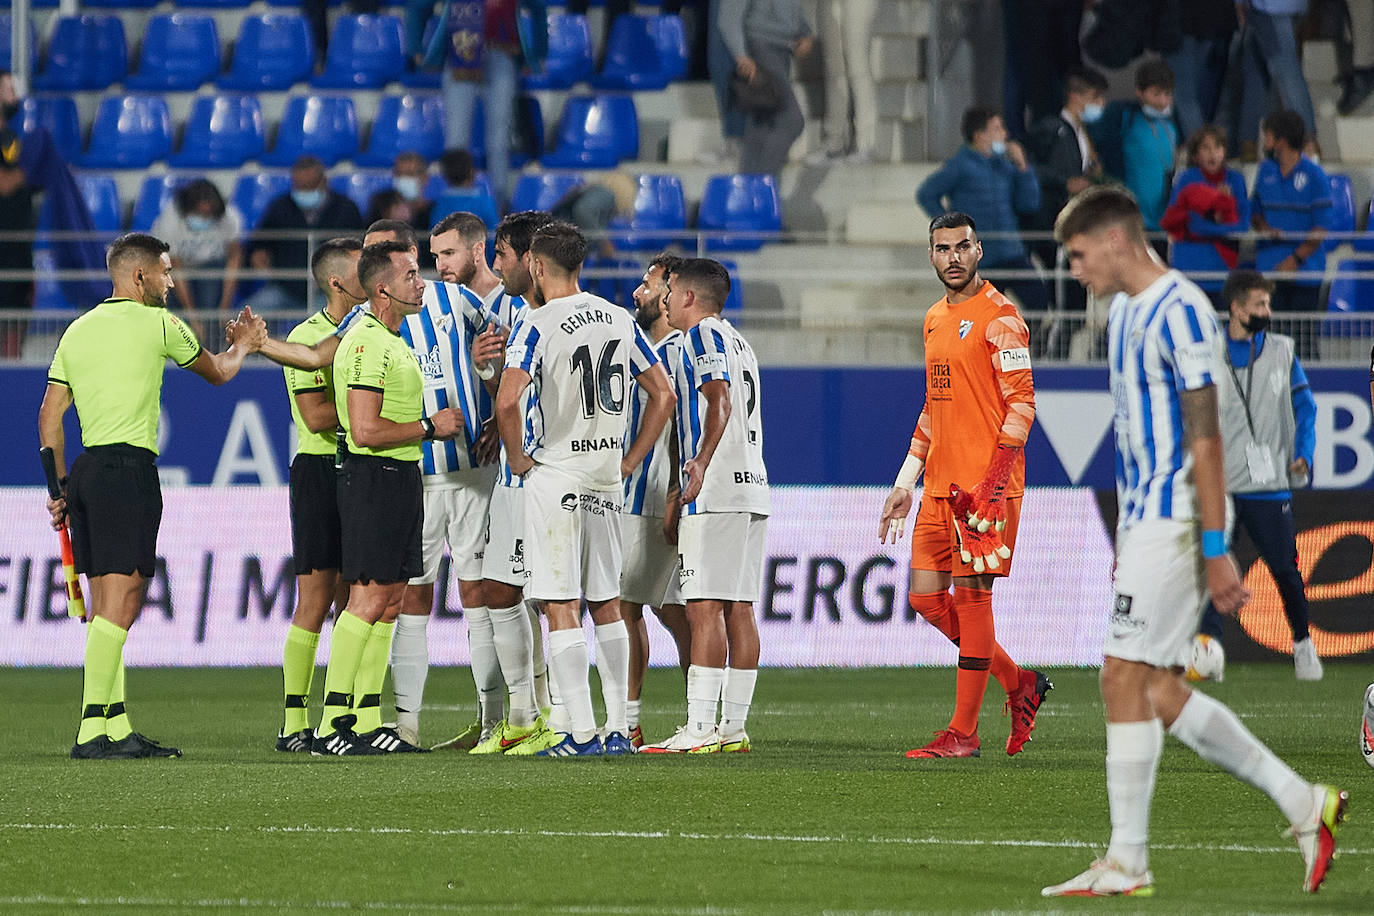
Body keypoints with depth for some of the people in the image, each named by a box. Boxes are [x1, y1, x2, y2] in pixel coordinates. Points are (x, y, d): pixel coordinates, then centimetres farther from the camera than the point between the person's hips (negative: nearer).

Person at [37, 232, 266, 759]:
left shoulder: (77, 331, 16)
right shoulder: (157, 324, -1)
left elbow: (50, 414, 15)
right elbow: (217, 372, 14)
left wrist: (60, 488, 20)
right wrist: (244, 346, 35)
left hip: (86, 468, 8)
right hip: (128, 468, -8)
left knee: (106, 606, 9)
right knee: (120, 601, -11)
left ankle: (117, 727, 8)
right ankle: (92, 729, -18)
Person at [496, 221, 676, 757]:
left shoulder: (538, 325, -12)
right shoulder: (620, 320, 7)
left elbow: (507, 400, -25)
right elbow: (663, 395, 12)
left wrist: (516, 457, -9)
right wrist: (629, 461, 14)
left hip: (553, 475, -6)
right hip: (605, 478, 6)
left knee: (561, 606, -4)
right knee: (606, 604, 13)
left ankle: (582, 732, -8)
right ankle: (618, 730, 13)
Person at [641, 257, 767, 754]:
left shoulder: (703, 336, -4)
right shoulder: (738, 341, 25)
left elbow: (720, 402, -20)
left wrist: (701, 465, -28)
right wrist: (677, 495, 30)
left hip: (715, 492, -9)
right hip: (752, 488, 9)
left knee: (704, 607, -11)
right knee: (738, 608, 7)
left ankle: (700, 729, -15)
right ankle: (733, 727, 7)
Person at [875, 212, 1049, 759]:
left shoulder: (998, 316, -8)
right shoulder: (935, 319, 18)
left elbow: (1021, 402, -13)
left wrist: (995, 478, -20)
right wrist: (905, 483, 21)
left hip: (987, 483, -9)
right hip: (941, 484, 9)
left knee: (971, 592, -7)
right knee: (925, 596, 6)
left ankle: (964, 733, -3)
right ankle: (1019, 684, 20)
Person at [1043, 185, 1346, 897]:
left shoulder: (1179, 310, -14)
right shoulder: (1126, 311, 16)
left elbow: (1204, 437, -18)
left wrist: (1214, 549, -20)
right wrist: (1125, 537, 23)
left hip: (1176, 521, -10)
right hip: (1145, 521, 10)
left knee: (1125, 680, -9)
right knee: (1159, 693, 7)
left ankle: (1126, 863, -3)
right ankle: (1304, 804, 13)